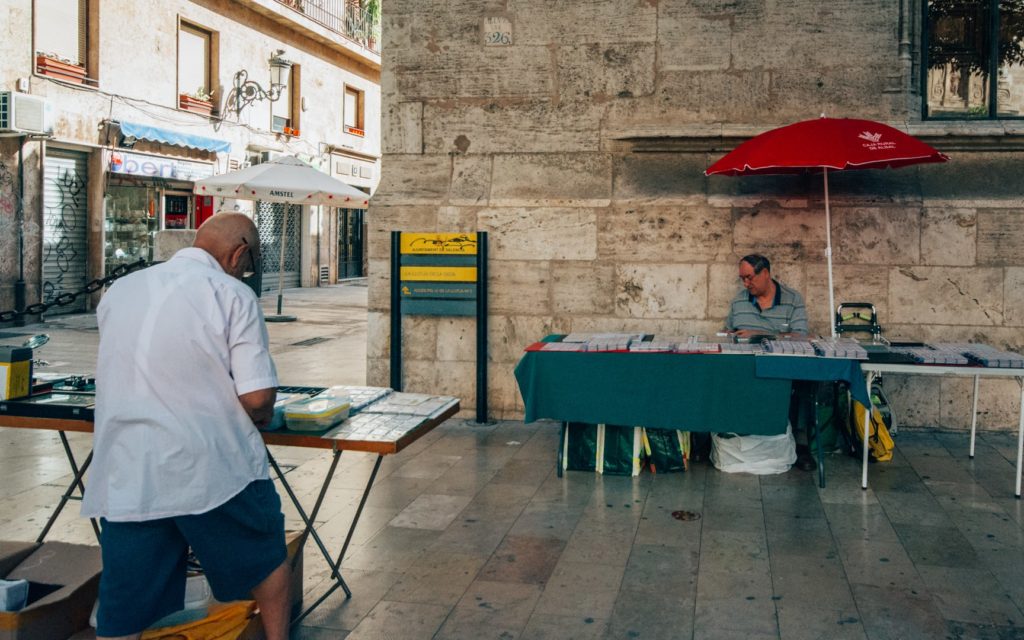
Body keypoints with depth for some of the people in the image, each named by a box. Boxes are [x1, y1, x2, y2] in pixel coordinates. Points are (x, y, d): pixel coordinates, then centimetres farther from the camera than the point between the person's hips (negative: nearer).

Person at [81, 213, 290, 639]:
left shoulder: (119, 291, 10)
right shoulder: (231, 294, -7)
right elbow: (258, 397, -14)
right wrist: (262, 417, 8)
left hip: (127, 477, 5)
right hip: (212, 470, -4)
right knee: (265, 559, 22)